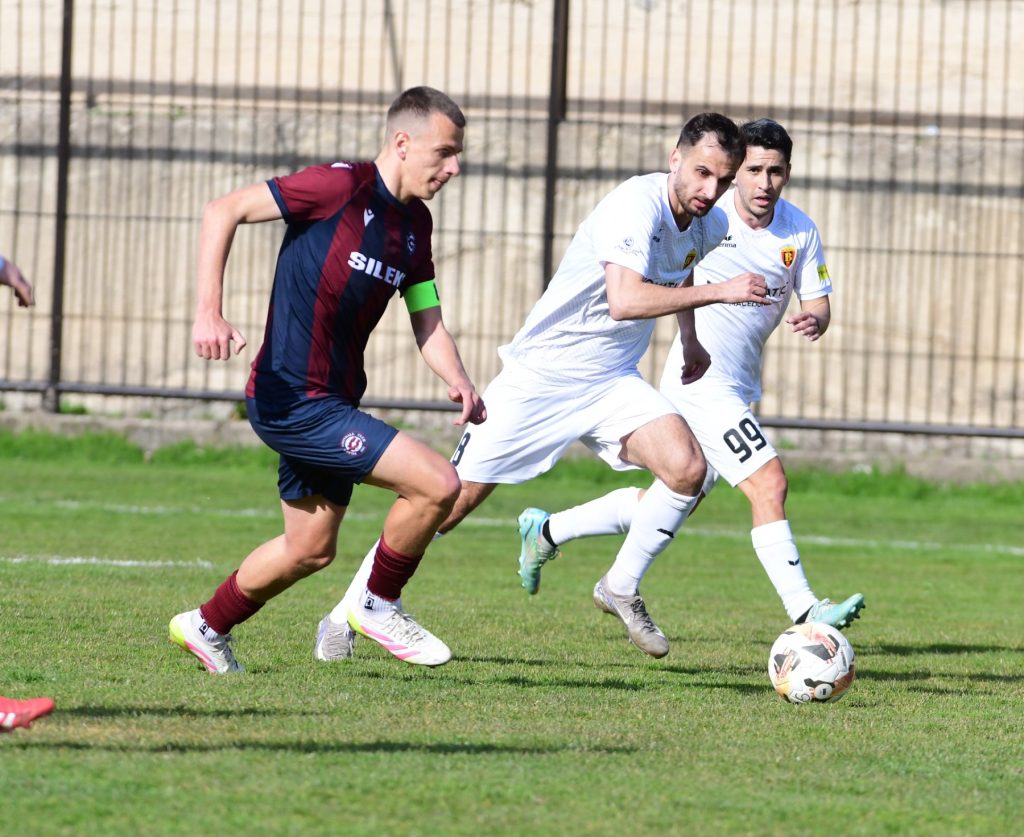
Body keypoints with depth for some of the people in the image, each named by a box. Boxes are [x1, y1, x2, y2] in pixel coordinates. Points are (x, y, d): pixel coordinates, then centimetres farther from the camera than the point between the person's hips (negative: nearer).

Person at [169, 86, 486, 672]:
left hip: (332, 402, 9)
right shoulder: (342, 186, -15)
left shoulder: (415, 223, 9)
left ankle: (206, 627, 40)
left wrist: (459, 382, -6)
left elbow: (428, 319, 14)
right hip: (292, 399, -9)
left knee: (311, 549, 21)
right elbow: (224, 212, -17)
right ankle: (379, 606, 4)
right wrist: (209, 311, -28)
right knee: (439, 483, -17)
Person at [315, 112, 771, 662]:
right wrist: (719, 293, -36)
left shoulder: (708, 226, 2)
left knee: (686, 468, -18)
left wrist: (691, 343, 30)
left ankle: (622, 588, 5)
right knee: (458, 497, -6)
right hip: (540, 374, -6)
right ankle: (345, 615, 8)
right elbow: (625, 301, -39)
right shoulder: (636, 204, -24)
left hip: (611, 382, 6)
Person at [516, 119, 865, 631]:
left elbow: (818, 300, 2)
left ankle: (547, 531, 33)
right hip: (702, 380, -7)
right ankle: (804, 612, -19)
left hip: (740, 387, 7)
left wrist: (814, 320, -19)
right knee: (769, 484, -19)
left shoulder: (800, 232, 1)